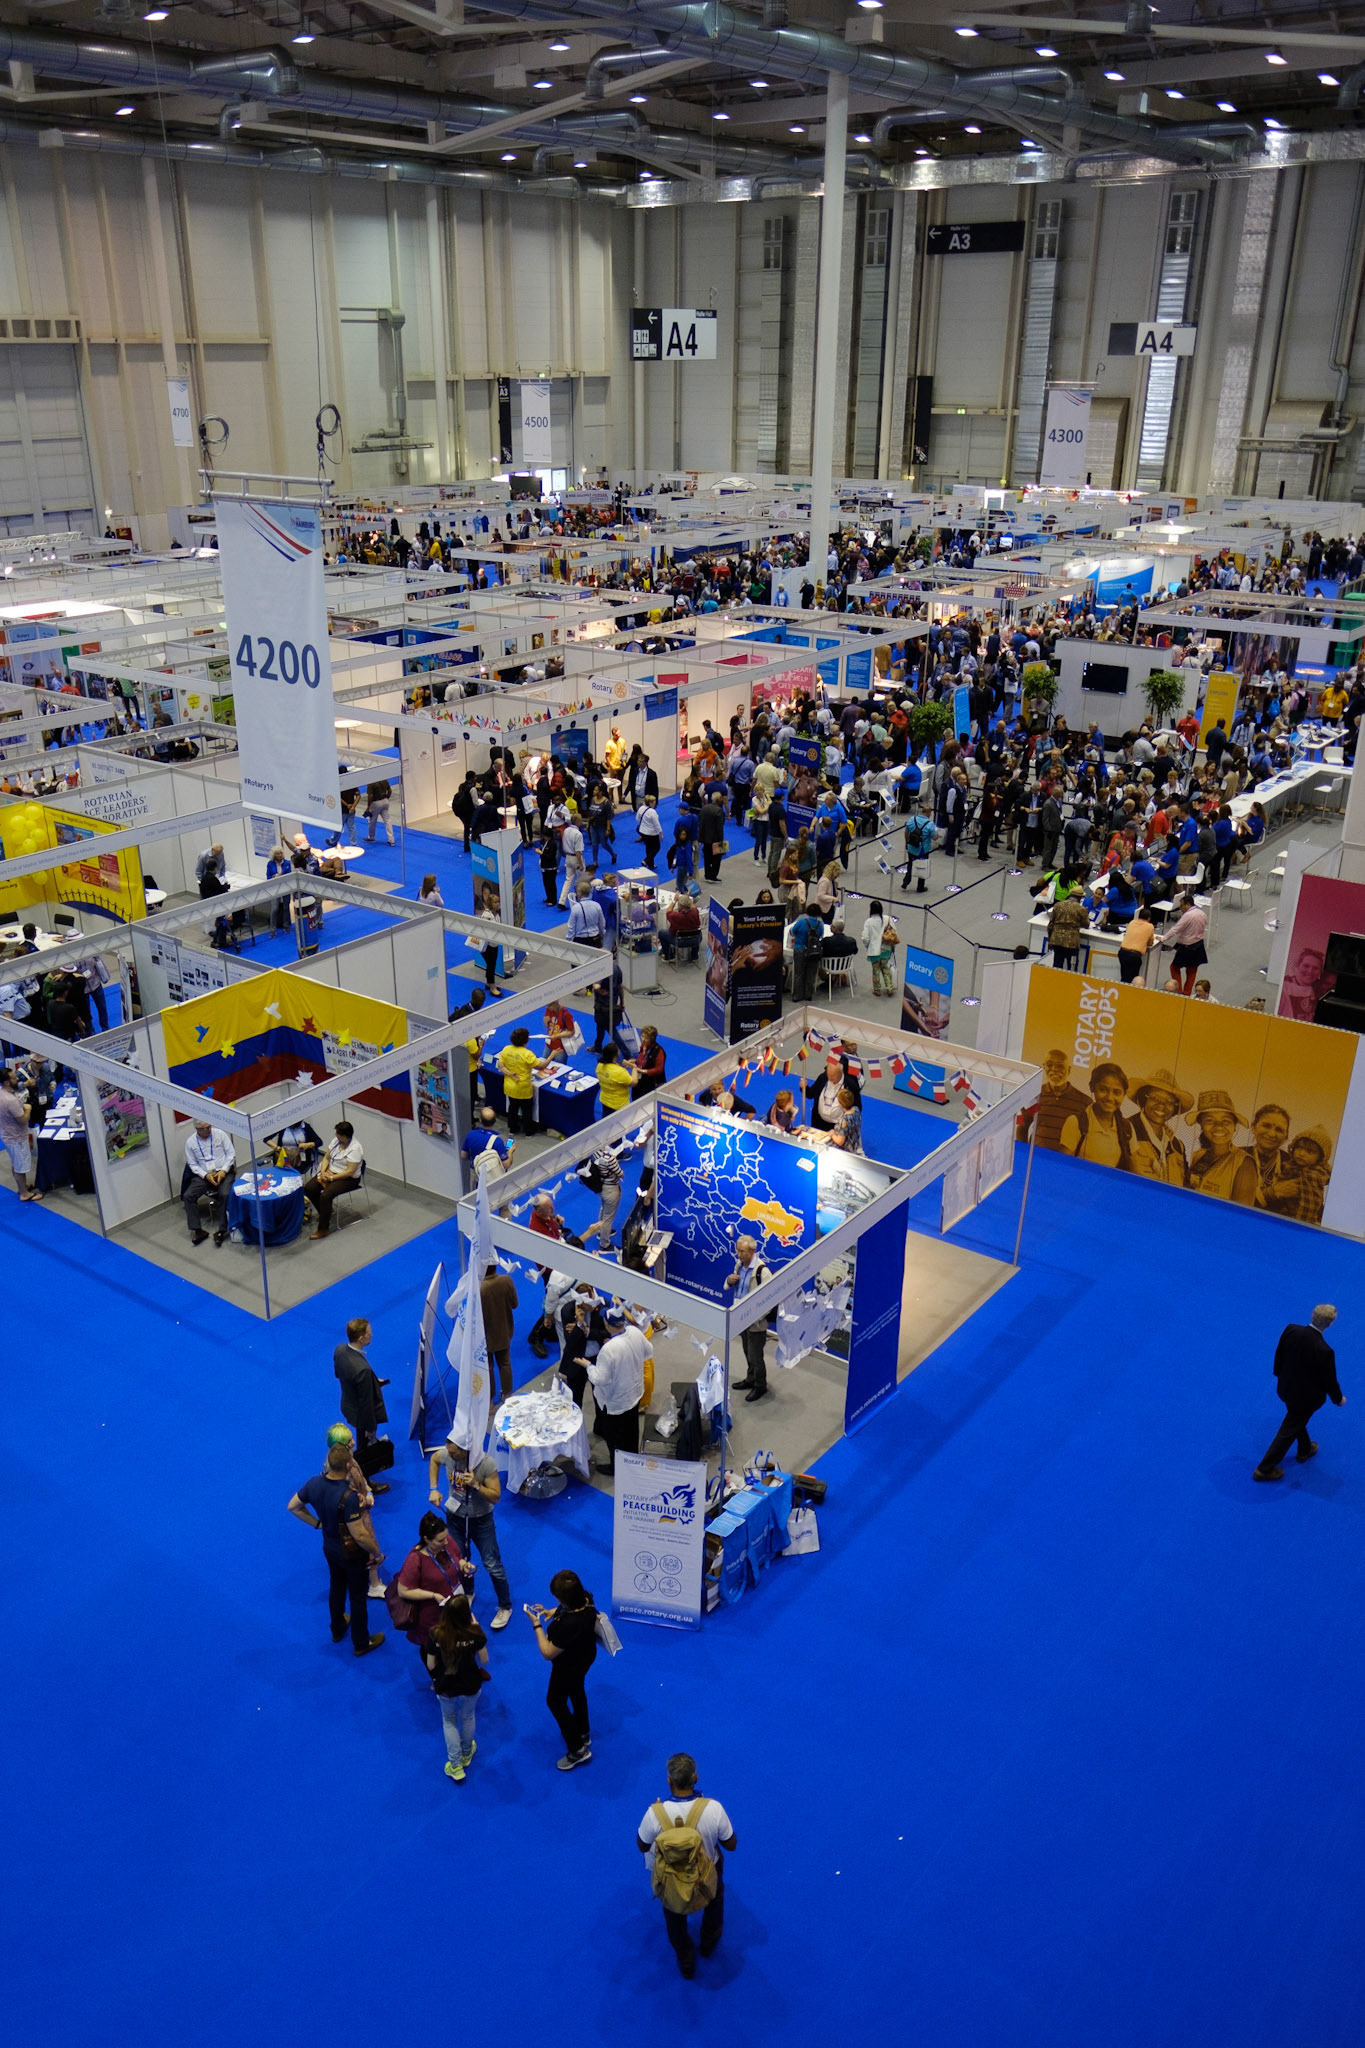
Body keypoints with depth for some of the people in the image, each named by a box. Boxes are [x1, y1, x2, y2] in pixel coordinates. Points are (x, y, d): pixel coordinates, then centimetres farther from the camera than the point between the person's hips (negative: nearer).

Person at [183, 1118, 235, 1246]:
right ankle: (198, 1230, -18)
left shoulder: (220, 1134, -1)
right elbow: (193, 1164, 3)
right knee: (188, 1196, -20)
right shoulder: (190, 1142, 2)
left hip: (223, 1172, -2)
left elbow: (231, 1154, 0)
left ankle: (221, 1230, -24)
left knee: (225, 1195, -30)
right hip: (203, 1175, 2)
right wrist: (206, 1175, -13)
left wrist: (224, 1170, -14)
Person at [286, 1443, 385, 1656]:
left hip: (330, 1548, 6)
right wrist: (377, 1553, -16)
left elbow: (293, 1507, -1)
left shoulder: (314, 1483, -18)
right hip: (353, 1553, -6)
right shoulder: (349, 1497, -38)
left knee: (336, 1587, 29)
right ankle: (361, 1643, 35)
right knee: (358, 1596, 16)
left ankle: (337, 1630, 52)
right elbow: (360, 1535, -32)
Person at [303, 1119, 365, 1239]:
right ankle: (324, 1212, 15)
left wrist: (332, 1178, -21)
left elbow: (350, 1172, -24)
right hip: (331, 1172, 8)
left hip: (349, 1179, -8)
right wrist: (323, 1172, -9)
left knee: (325, 1195, -30)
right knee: (309, 1188, -8)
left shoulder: (355, 1148, -22)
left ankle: (323, 1229, -18)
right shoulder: (336, 1140, 1)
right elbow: (326, 1158, 9)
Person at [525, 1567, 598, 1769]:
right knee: (577, 1691, 31)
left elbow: (548, 1653, -32)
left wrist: (537, 1625, -26)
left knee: (555, 1701, 18)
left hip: (569, 1666, -8)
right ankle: (583, 1733, 55)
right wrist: (552, 1612, -10)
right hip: (584, 1656, 8)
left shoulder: (570, 1624, -46)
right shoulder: (585, 1599, -22)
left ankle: (578, 1750, 29)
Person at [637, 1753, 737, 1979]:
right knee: (716, 1892, 37)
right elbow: (731, 1846, -14)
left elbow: (642, 1847, -12)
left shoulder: (656, 1813, -32)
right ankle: (709, 1941, 58)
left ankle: (686, 1963, 54)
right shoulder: (713, 1808, -31)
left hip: (669, 1884, 0)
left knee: (674, 1915, 34)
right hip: (706, 1881, 1)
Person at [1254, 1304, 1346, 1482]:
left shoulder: (1291, 1329, -21)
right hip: (1306, 1397, -6)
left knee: (1299, 1419, 33)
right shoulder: (1324, 1351, -36)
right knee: (1288, 1431, 13)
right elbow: (1330, 1380, -19)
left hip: (1286, 1386, 6)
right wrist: (1338, 1399, 2)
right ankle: (1264, 1469, 26)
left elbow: (1279, 1355, -3)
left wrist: (1279, 1374, 18)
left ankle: (1305, 1450, 59)